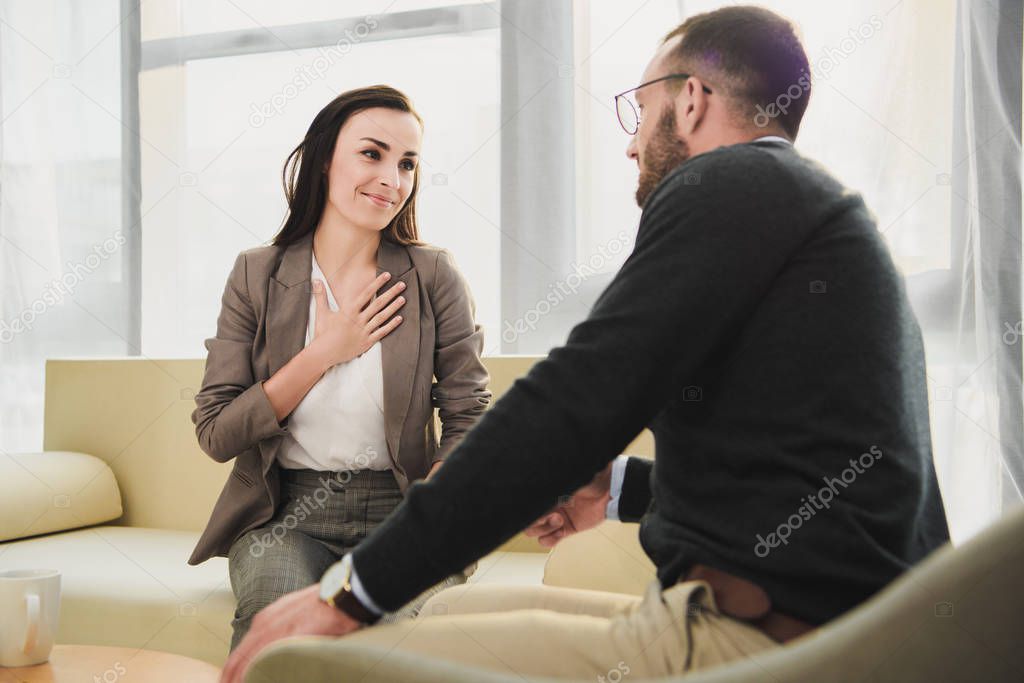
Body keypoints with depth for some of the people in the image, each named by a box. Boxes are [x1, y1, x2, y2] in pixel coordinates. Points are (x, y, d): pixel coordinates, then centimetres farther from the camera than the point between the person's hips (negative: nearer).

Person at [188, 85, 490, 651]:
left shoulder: (433, 277, 1)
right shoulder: (257, 275, 3)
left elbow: (468, 423, -3)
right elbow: (215, 434, -1)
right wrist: (324, 353, -9)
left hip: (399, 508, 0)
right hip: (285, 515, 0)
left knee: (416, 621, -30)